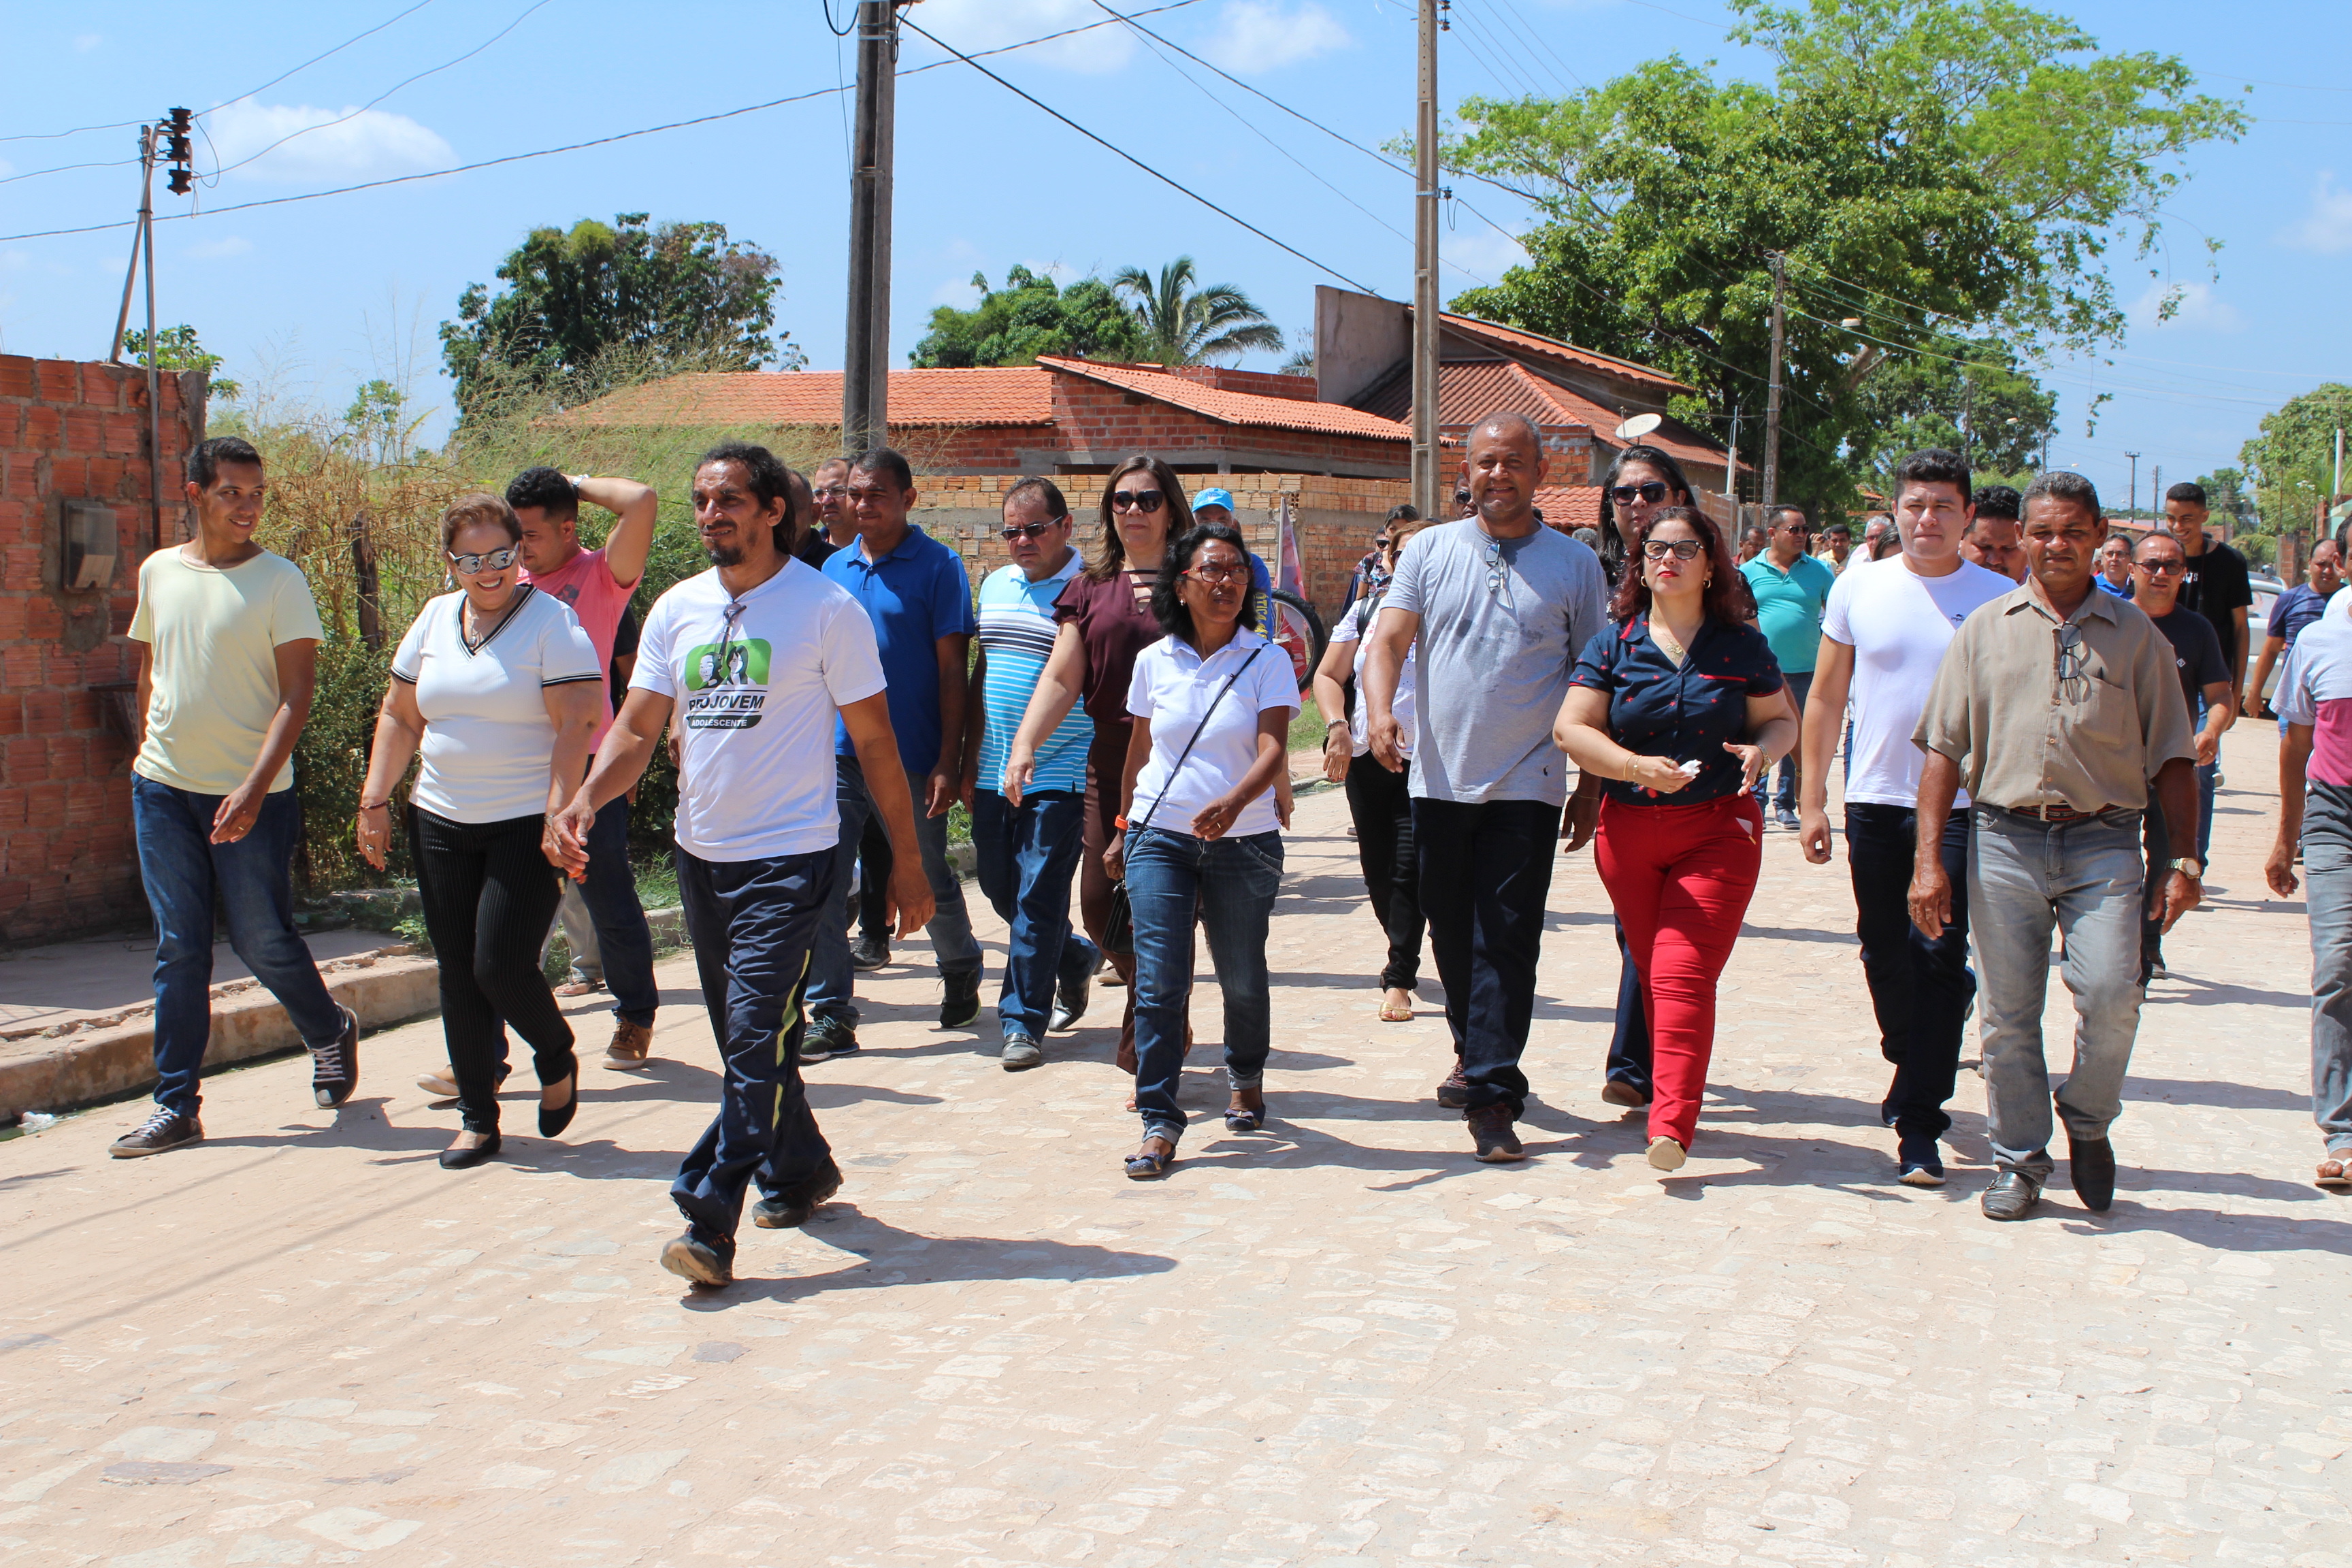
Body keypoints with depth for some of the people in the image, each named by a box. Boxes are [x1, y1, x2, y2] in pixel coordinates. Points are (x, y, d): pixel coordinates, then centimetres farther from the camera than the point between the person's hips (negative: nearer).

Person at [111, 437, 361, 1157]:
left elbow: (297, 692, -12)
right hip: (163, 788, 4)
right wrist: (149, 756, 17)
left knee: (262, 942, 2)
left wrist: (254, 788, -21)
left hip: (250, 794, -4)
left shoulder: (279, 580, -7)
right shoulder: (158, 572, 8)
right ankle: (176, 1105, 10)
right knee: (178, 948, 4)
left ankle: (330, 1033, 30)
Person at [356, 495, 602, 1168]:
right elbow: (400, 718, 15)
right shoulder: (433, 620, 10)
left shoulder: (552, 622, -7)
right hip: (441, 823, 6)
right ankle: (477, 1119, 15)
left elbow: (578, 723, -14)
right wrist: (374, 802, 9)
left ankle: (557, 1059, 18)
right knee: (457, 974, 6)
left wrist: (558, 815, -21)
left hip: (526, 824, -6)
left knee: (501, 965, -12)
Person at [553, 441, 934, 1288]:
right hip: (702, 856, 6)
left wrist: (908, 860, -2)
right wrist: (585, 798, -15)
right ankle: (798, 1173, 35)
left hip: (792, 858, -6)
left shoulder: (827, 608, -7)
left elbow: (874, 741, -3)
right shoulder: (677, 609, 6)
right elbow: (637, 728, 5)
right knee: (745, 1037, 16)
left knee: (757, 1037, -13)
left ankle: (709, 1222, -13)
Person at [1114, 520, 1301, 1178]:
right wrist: (1123, 831, 20)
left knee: (1242, 977, 11)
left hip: (1245, 842, -1)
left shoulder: (1267, 661, -4)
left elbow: (1274, 750, -15)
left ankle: (1246, 1078, 39)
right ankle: (1159, 1120, -3)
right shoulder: (1154, 662, 4)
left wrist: (1233, 803, -34)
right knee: (1159, 981, -8)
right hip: (1160, 838, 1)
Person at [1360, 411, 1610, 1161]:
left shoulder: (1575, 565, 3)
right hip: (1440, 780, 2)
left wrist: (1593, 787, 3)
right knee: (1451, 931, 12)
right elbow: (1389, 638, -3)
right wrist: (1379, 709, -24)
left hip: (1527, 785, -2)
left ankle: (1492, 1096, -4)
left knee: (1507, 940, -7)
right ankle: (1475, 1051, 34)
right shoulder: (1430, 550, 6)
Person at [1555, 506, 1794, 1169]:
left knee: (1683, 974, -14)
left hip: (1719, 829, -2)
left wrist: (1761, 749, -11)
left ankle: (1671, 1125, -20)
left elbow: (1781, 719, 13)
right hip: (1629, 832, 2)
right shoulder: (1613, 642, 4)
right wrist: (1636, 767, -19)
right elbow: (1571, 729, -3)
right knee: (1653, 975, 10)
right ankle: (1672, 1094, 26)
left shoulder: (1742, 644, 5)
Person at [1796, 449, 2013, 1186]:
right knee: (1885, 954, 11)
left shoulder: (1999, 599, 0)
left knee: (1940, 958, -8)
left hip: (1962, 806, -2)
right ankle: (1915, 1076, 35)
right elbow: (1825, 698, 8)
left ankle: (1918, 1120, -3)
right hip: (1876, 799, 2)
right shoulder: (1859, 588, 4)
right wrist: (1811, 800, 4)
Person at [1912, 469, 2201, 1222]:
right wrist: (1929, 858, -2)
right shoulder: (1986, 630, 9)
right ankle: (2021, 1159, 18)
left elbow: (2171, 758, 10)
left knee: (2110, 992, -16)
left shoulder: (2136, 636, 9)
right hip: (2005, 840, 1)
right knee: (2007, 1014, 3)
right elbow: (1944, 749, 6)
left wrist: (2184, 857, 1)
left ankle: (2088, 1120, 12)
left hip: (2103, 843, -1)